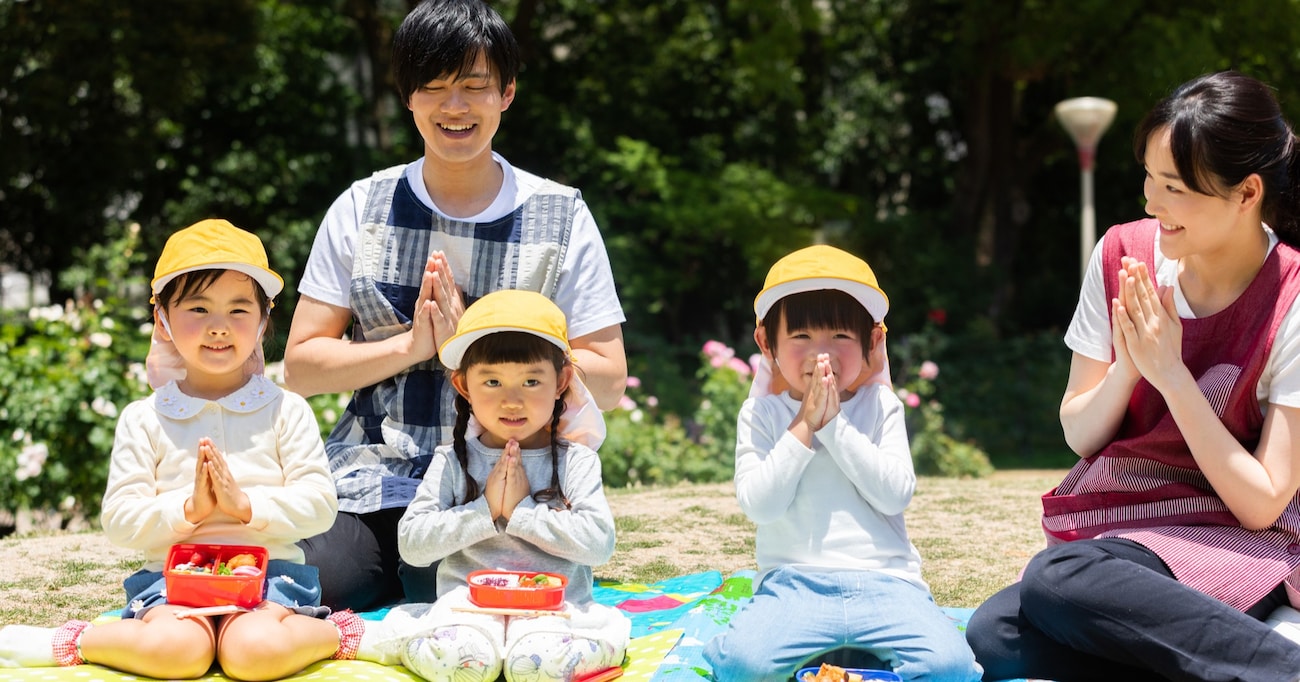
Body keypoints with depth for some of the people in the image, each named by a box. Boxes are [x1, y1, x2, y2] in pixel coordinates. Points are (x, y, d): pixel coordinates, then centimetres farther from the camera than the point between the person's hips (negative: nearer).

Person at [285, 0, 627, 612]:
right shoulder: (362, 210, 7)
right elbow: (300, 366, 5)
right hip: (371, 479, 2)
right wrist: (412, 343, -11)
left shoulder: (562, 219, 3)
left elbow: (607, 382, -1)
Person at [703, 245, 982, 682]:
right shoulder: (761, 414, 7)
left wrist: (835, 425, -10)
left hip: (883, 582, 1)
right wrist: (804, 426, -10)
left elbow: (896, 495, -5)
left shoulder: (881, 405, 9)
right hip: (795, 584, -1)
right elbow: (758, 505, -6)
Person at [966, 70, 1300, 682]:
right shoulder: (1124, 257, 0)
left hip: (1233, 550, -5)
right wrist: (1128, 366, -16)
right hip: (1115, 523, 5)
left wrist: (1172, 373, -18)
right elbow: (1079, 436, 5)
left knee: (1056, 580, -34)